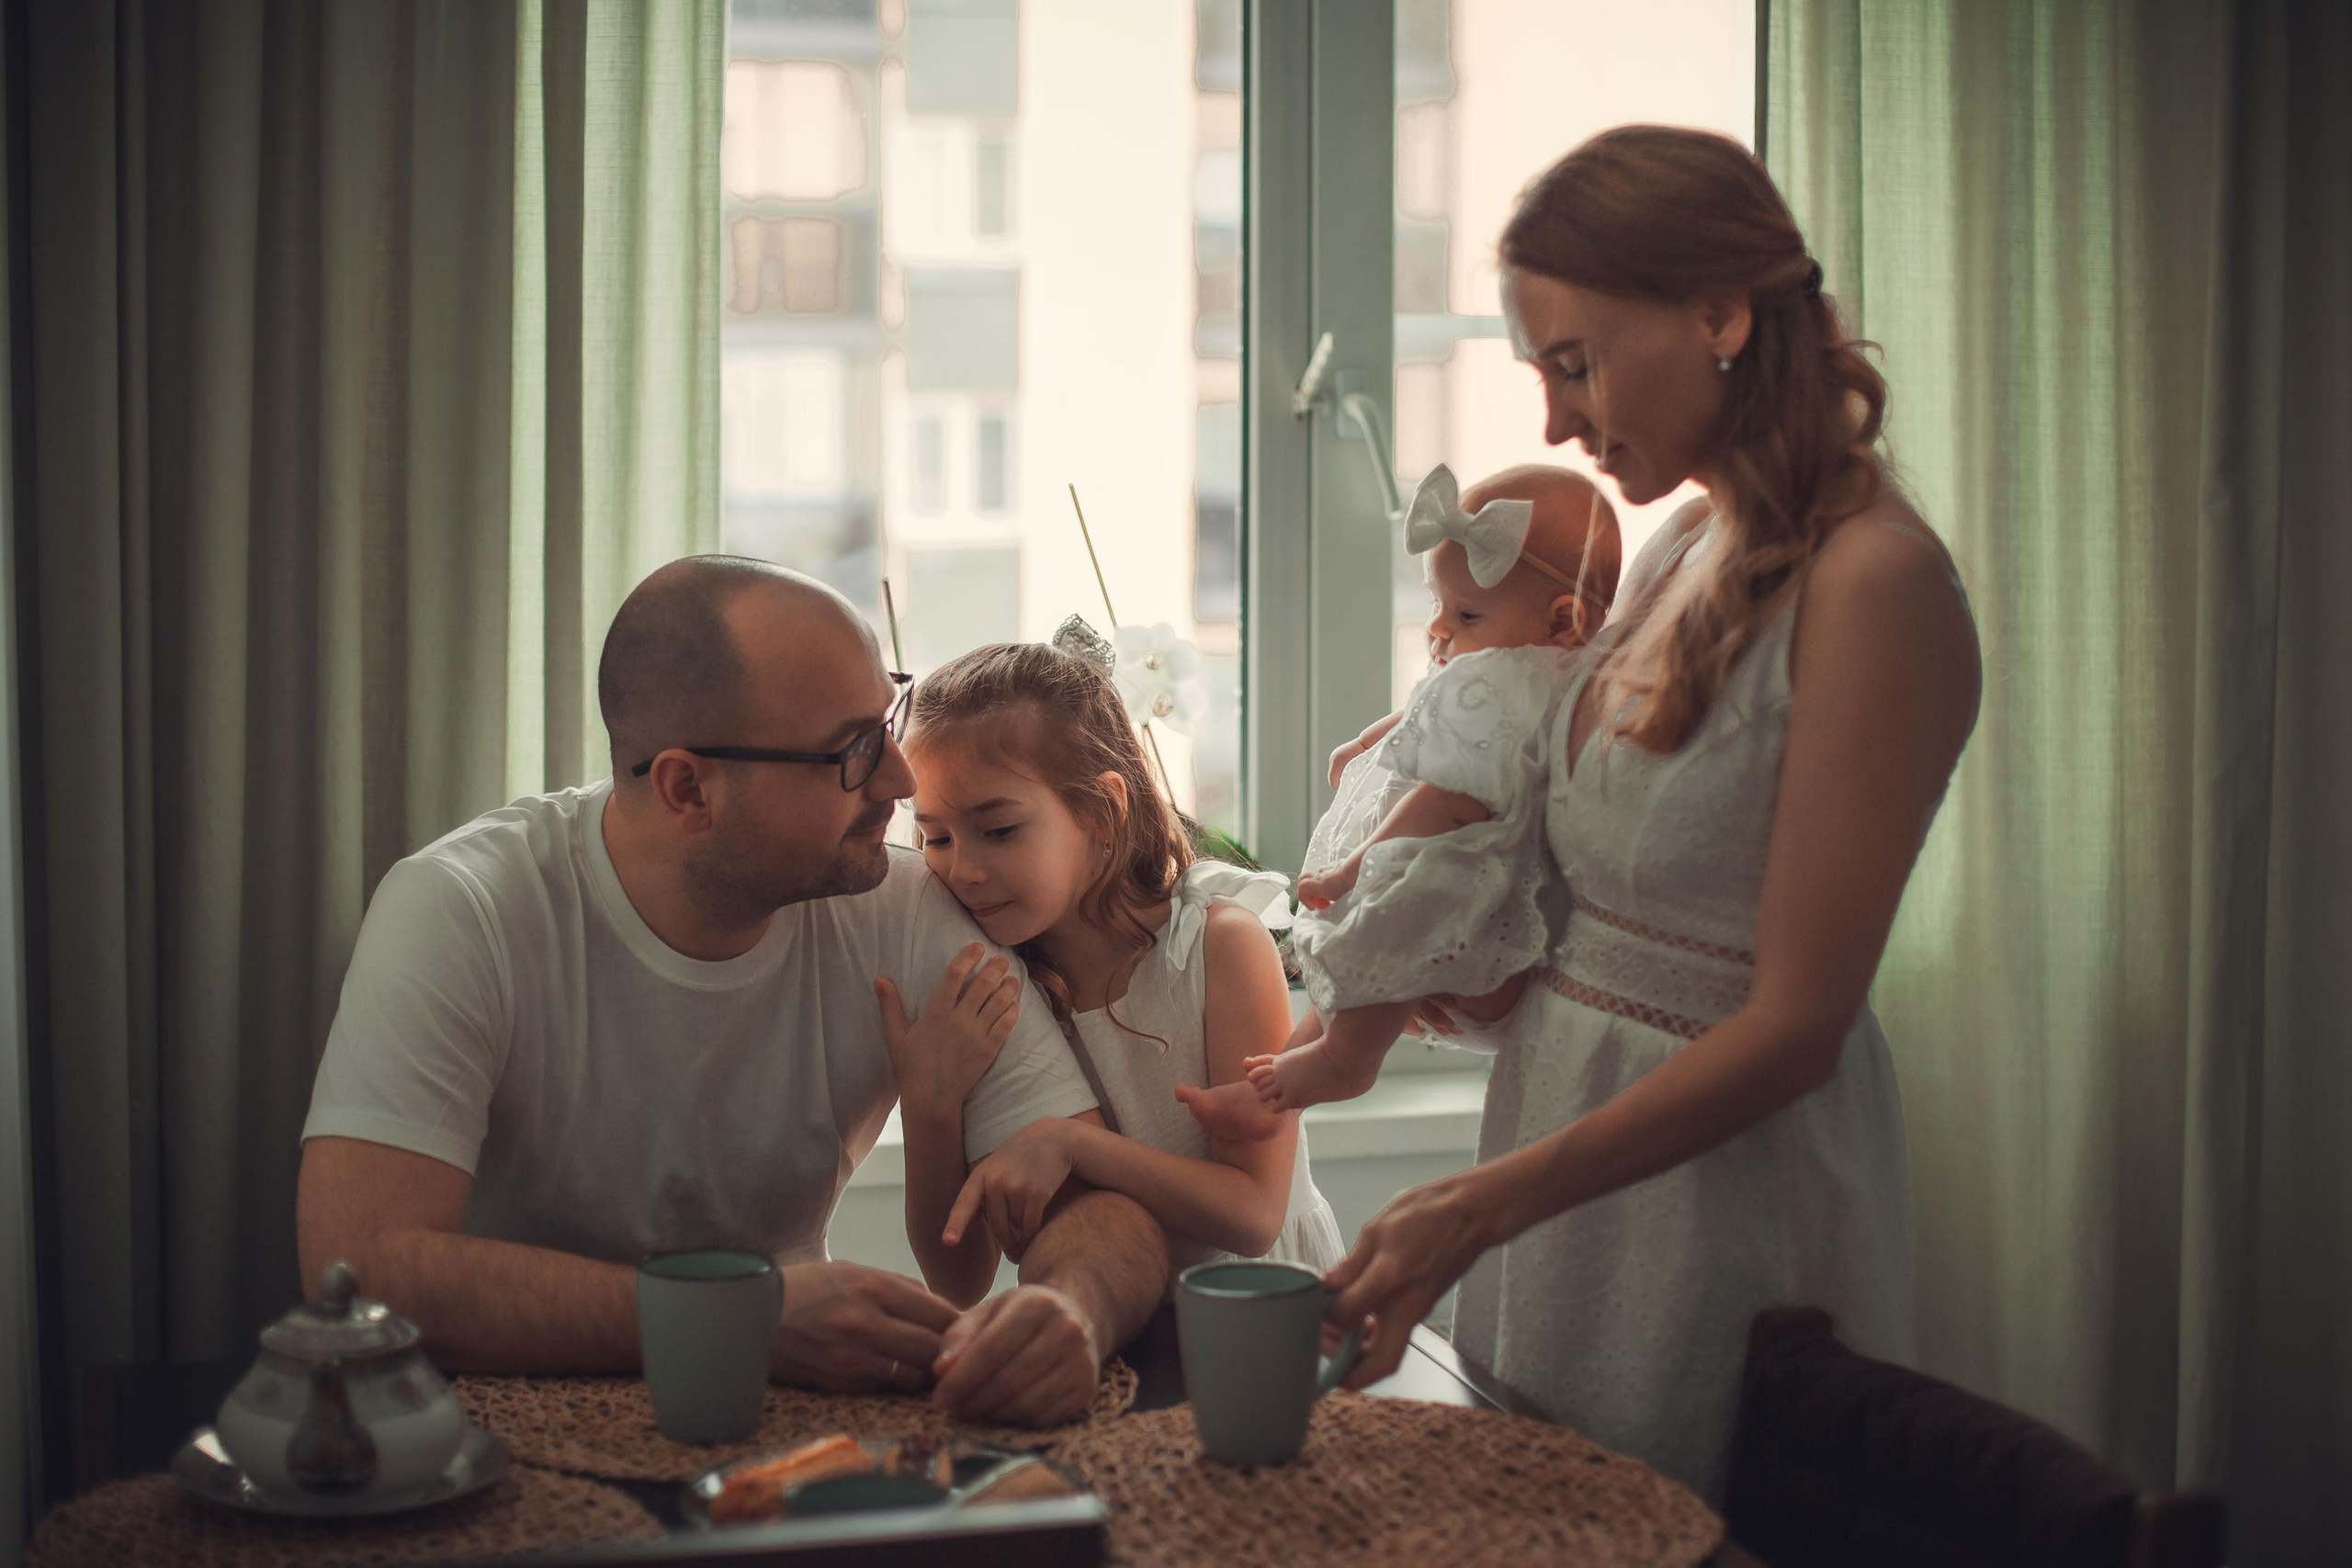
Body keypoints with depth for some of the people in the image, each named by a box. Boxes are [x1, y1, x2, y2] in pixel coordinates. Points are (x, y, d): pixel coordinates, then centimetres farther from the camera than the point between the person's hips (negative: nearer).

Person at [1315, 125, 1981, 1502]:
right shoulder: (1687, 550, 6)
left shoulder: (1873, 584, -19)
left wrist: (1480, 1205, -25)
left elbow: (1794, 1028, -22)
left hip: (1723, 1169, -8)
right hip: (1563, 1102, 8)